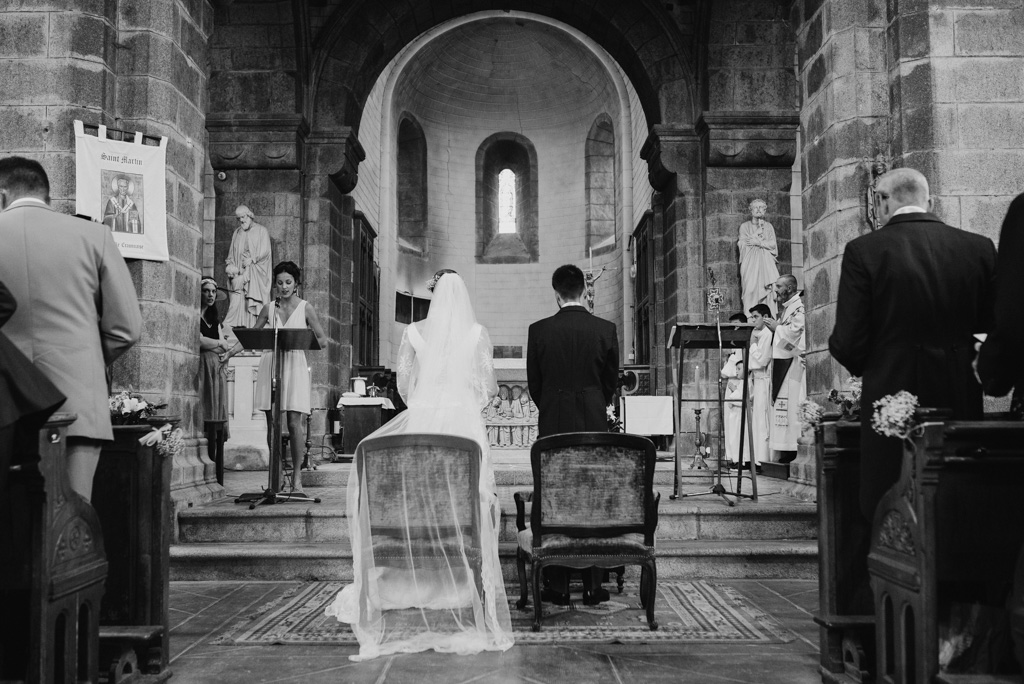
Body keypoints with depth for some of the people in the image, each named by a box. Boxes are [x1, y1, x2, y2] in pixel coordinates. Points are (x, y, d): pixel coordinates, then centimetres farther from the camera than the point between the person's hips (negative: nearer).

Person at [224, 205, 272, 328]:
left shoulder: (261, 231, 6)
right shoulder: (236, 233, 19)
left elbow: (265, 251, -3)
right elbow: (231, 253, 17)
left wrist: (252, 260, -14)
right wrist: (230, 265, -2)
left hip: (256, 274, -3)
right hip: (238, 274, 3)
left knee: (253, 304, -11)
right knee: (236, 302, -10)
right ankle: (227, 328, -15)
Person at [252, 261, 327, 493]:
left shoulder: (305, 308, 3)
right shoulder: (269, 307, 11)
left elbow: (323, 341, 3)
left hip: (295, 364, -2)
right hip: (271, 363, 3)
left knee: (294, 423, -8)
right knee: (272, 423, 1)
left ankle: (297, 476, 0)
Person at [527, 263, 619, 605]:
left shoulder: (539, 330, -5)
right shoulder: (605, 329, -3)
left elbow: (533, 382, 3)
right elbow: (612, 380, 6)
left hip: (552, 426, -1)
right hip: (594, 424, 1)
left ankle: (558, 586, 7)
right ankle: (593, 584, 9)